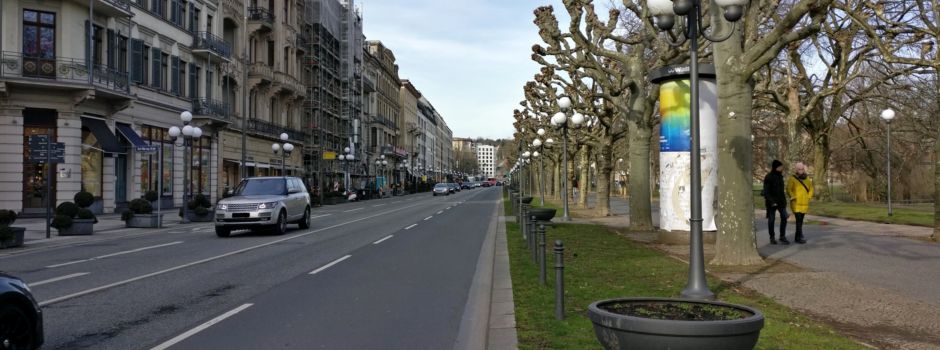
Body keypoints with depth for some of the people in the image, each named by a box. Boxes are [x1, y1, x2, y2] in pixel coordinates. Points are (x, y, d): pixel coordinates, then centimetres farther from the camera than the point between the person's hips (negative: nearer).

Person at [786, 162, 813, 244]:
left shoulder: (807, 179, 12)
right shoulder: (792, 179, -4)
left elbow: (811, 188, 20)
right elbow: (789, 190, -6)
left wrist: (809, 197, 7)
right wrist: (793, 197, -16)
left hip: (804, 203, 5)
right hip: (796, 203, -5)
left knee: (801, 220, 10)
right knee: (798, 219, -13)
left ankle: (797, 237, 18)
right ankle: (800, 237, -13)